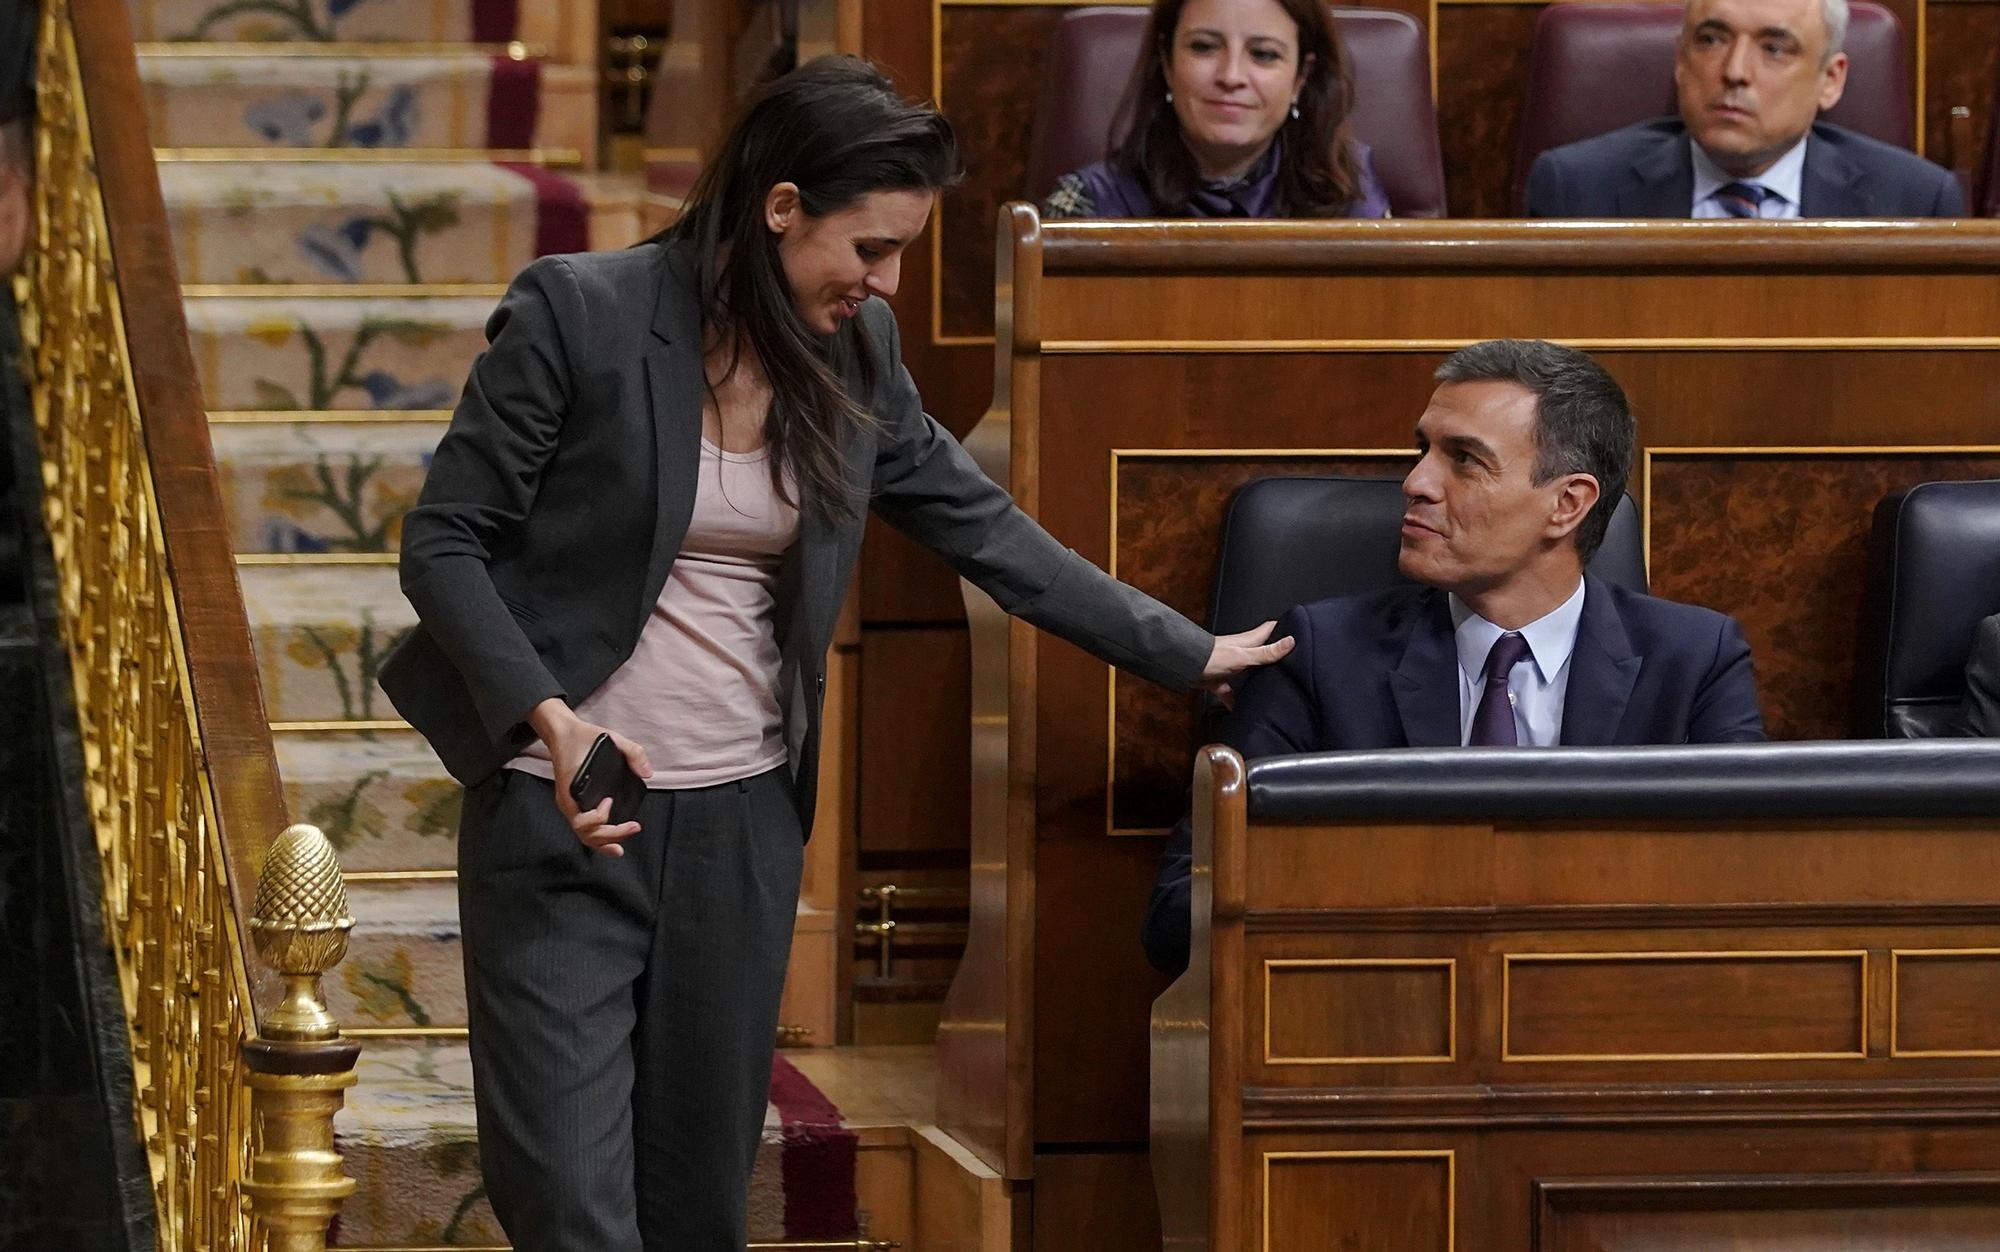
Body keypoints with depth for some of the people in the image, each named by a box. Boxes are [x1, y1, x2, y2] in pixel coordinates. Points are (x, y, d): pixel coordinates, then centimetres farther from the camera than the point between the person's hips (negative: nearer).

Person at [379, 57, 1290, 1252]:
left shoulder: (853, 350, 4)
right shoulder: (579, 313, -13)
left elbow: (980, 526, 14)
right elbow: (445, 538, -10)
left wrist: (1190, 655, 15)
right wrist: (548, 717, -24)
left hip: (745, 825, 5)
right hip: (567, 814, -5)